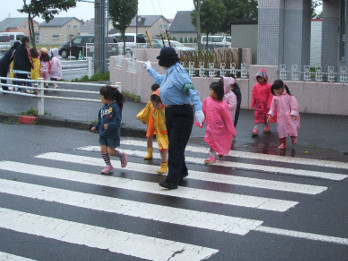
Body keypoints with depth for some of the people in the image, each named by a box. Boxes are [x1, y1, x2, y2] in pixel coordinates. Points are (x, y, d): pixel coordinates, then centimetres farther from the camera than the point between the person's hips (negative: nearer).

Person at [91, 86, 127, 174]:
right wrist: (96, 127, 12)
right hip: (103, 133, 7)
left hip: (112, 134, -7)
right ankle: (109, 166, 20)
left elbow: (117, 121, -23)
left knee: (111, 151, 0)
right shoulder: (103, 107, 6)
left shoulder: (115, 107, -18)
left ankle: (122, 156, 29)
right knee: (103, 150, 5)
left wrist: (109, 126, -34)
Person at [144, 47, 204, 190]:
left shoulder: (178, 72, -18)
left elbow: (192, 91, -28)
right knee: (174, 146, 18)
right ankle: (181, 172, 35)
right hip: (171, 113, 10)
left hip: (181, 114, -10)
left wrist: (198, 109, -39)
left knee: (175, 148, -11)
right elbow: (160, 80, 37)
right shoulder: (169, 73, 12)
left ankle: (172, 180, -10)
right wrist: (149, 69, 50)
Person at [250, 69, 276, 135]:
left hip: (265, 105, -2)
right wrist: (252, 104, 3)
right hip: (258, 105, 2)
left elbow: (270, 96, -8)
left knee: (266, 116, 15)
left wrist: (269, 105, -10)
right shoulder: (256, 86, -1)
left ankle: (267, 126, 35)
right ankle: (255, 129, -6)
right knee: (256, 116, -5)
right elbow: (253, 96, 5)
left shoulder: (268, 86, -11)